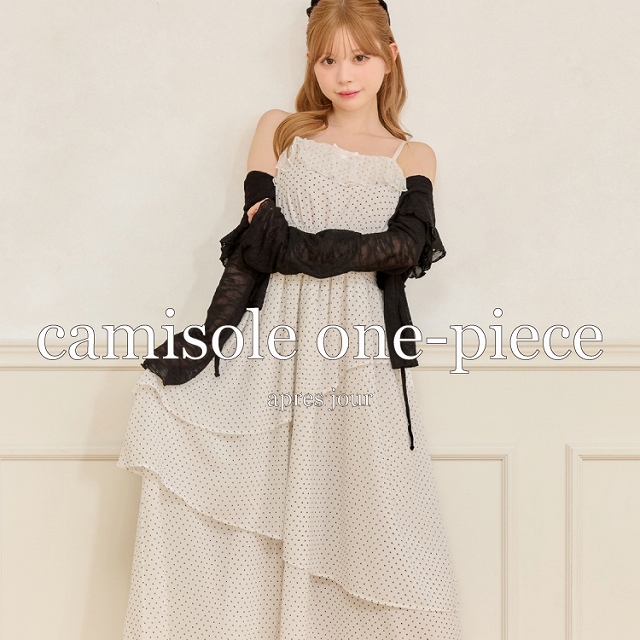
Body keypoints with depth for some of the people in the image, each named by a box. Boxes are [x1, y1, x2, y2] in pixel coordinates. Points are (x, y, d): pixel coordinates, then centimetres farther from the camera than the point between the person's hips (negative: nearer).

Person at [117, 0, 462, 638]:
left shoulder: (413, 158, 15)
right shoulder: (279, 130, 16)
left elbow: (410, 247, -5)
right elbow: (252, 245, 6)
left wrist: (300, 249, -14)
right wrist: (208, 340, -4)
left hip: (360, 347, 0)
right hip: (271, 339, 1)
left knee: (374, 523, -6)